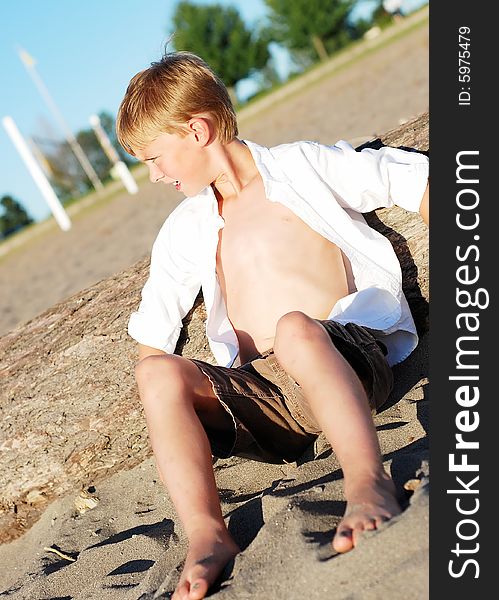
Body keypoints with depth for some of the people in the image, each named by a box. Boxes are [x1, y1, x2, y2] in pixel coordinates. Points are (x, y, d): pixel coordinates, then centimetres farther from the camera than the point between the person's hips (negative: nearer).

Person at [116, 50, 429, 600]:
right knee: (159, 373, -24)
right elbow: (151, 336, 25)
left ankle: (369, 484, -44)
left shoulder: (300, 165, 10)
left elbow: (416, 178, 11)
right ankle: (206, 535, -34)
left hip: (346, 358, -4)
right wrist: (172, 414, 11)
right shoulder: (184, 231, 22)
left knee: (295, 329, -38)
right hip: (259, 393, 4)